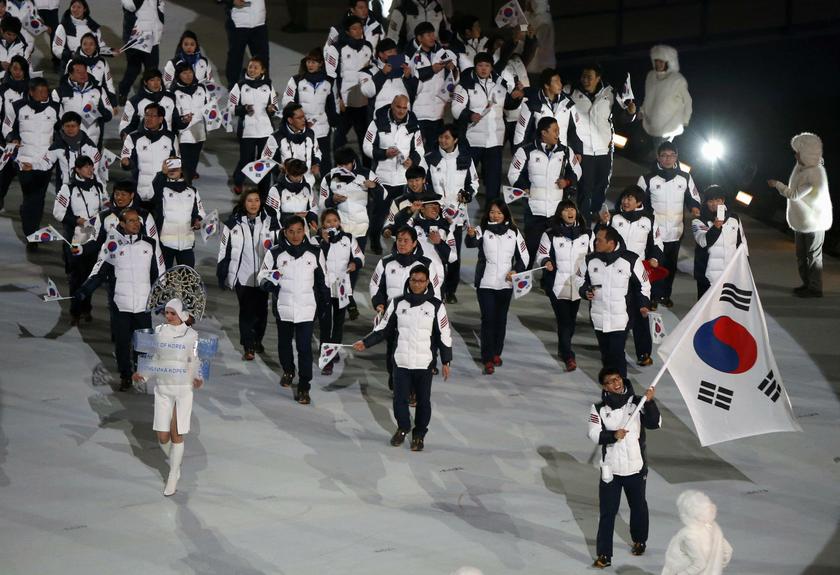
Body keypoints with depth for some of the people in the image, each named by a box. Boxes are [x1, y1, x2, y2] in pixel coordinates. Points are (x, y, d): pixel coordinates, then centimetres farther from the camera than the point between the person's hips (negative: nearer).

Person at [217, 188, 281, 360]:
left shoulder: (270, 221, -2)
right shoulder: (234, 223, -2)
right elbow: (224, 250, 3)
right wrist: (222, 275, 2)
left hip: (263, 274, 2)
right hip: (243, 276, -2)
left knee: (261, 310, 13)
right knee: (246, 311, -3)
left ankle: (257, 340, 33)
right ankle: (248, 347, 1)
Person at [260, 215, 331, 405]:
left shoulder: (315, 253, -1)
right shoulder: (275, 253, -6)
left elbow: (322, 279, 11)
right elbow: (263, 276, 2)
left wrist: (325, 302, 15)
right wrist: (268, 283, -20)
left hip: (306, 308, -1)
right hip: (283, 306, 1)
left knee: (305, 347, -8)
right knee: (284, 343, 20)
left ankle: (303, 387, -4)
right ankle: (288, 371, 47)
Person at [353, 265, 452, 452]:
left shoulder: (436, 306, -2)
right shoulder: (397, 303, 3)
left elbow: (444, 335, 2)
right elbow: (383, 329, 11)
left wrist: (446, 361, 2)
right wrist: (365, 343, 1)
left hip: (425, 364, -1)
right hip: (401, 361, 1)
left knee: (423, 401, 5)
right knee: (399, 398, 0)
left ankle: (419, 434, 20)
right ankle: (402, 428, 24)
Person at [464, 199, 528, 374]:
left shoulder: (513, 232, 5)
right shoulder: (482, 230, -5)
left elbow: (523, 257, 10)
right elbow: (471, 243, -26)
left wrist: (516, 271, -8)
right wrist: (471, 235, -50)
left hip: (506, 283, 3)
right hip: (485, 283, -3)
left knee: (501, 319, 13)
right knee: (488, 320, -7)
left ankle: (497, 353, 29)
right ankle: (488, 360, -6)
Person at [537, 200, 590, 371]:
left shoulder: (586, 233, 6)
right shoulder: (550, 234, -4)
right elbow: (541, 256, -1)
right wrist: (546, 262, -21)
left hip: (578, 284, 4)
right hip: (558, 285, -4)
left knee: (571, 320, 13)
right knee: (563, 320, -10)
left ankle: (562, 349, 33)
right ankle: (569, 357, -10)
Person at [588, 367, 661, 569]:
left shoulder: (637, 403, -6)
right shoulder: (599, 409, -6)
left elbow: (655, 424, -15)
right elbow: (595, 435, -12)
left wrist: (650, 403, -28)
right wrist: (613, 435, -29)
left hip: (636, 467, 1)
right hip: (610, 469, -1)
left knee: (638, 507, 20)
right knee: (607, 512, -1)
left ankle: (639, 541, 43)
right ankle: (604, 555, 3)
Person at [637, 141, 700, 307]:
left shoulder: (685, 178, 4)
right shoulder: (648, 179, -4)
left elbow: (693, 197, 15)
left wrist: (694, 207, -8)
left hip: (675, 231, 3)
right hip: (654, 231, -3)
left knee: (671, 265, 12)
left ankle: (666, 294, 27)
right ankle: (654, 296, 9)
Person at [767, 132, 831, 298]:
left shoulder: (814, 173, -24)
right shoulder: (802, 167, 5)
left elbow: (794, 194, -22)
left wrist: (777, 184, -12)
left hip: (814, 222, -9)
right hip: (802, 221, 9)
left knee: (813, 256, -1)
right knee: (802, 255, 16)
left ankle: (815, 288, 6)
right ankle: (807, 284, 27)